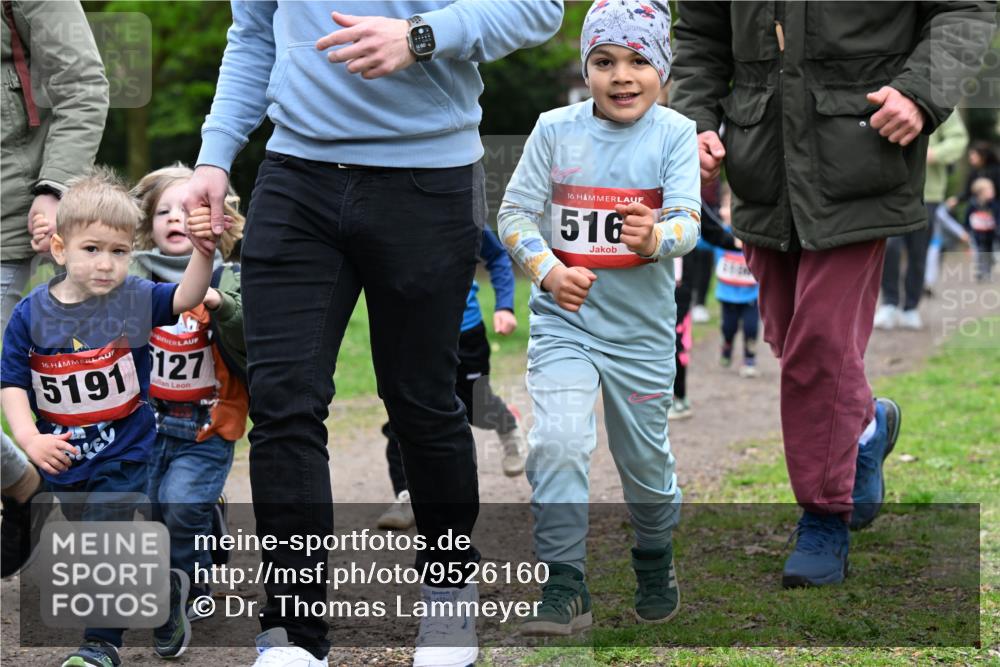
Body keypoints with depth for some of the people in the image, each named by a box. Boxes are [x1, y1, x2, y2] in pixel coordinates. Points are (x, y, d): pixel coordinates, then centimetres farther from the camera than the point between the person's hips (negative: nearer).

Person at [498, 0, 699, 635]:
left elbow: (687, 222, -17)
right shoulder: (555, 130, -5)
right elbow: (516, 212, -2)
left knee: (646, 459, 14)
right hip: (564, 318, 0)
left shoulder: (675, 133, -8)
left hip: (642, 328, 0)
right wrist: (546, 269, -19)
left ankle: (656, 561, 41)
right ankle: (565, 589, -11)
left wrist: (655, 237, -39)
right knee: (558, 441, -19)